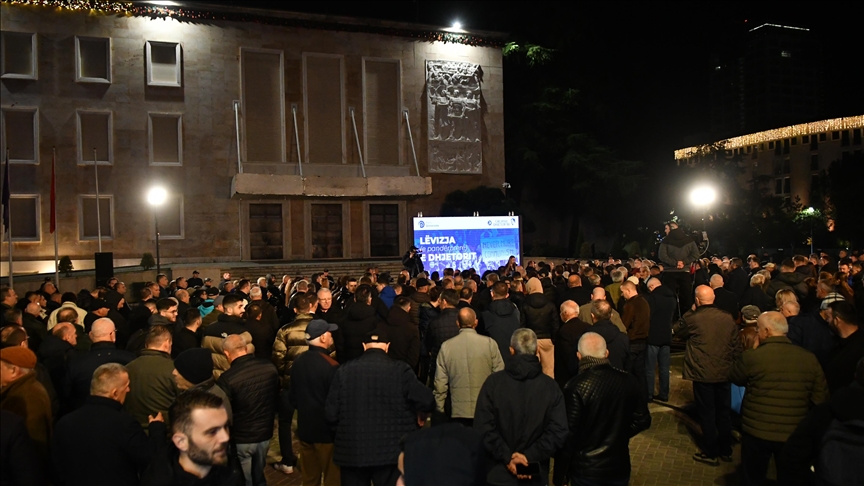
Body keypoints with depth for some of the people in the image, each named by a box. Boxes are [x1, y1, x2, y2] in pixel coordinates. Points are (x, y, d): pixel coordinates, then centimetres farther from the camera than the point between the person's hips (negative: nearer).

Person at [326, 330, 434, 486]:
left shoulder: (344, 371, -4)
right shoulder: (400, 370, -9)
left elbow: (331, 414, -3)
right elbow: (427, 402, -11)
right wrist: (419, 414, 12)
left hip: (352, 452, 2)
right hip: (391, 452, -1)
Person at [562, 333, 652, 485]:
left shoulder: (575, 387, -21)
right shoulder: (629, 381, -7)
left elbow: (568, 434, -18)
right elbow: (642, 421, 4)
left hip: (585, 471, -4)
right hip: (619, 467, 4)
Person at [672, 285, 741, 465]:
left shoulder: (692, 318, -14)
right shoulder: (728, 318, -2)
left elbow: (676, 331, 6)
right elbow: (736, 346, 5)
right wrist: (733, 366, 18)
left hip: (702, 374, -4)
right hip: (724, 373, 4)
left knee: (707, 413, 6)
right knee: (724, 412, 16)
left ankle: (711, 453, 15)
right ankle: (726, 450, 27)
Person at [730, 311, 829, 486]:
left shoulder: (751, 356, -17)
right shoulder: (809, 358, -8)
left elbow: (735, 379, 2)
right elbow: (821, 399, -3)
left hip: (756, 432, -2)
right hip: (794, 434, 3)